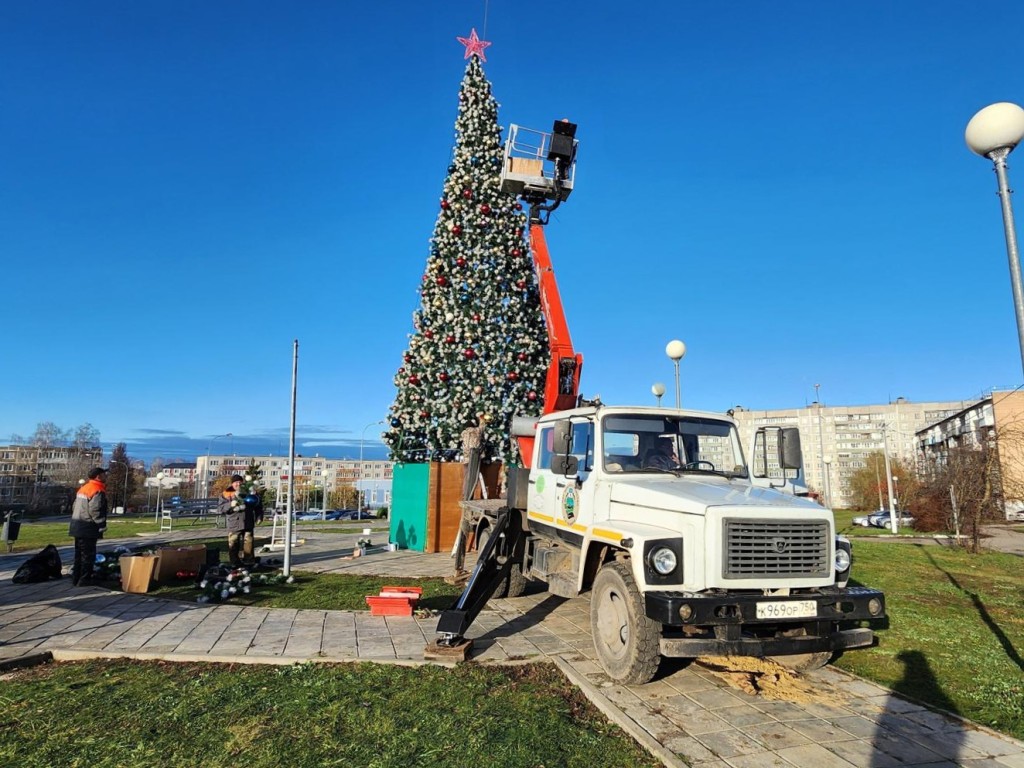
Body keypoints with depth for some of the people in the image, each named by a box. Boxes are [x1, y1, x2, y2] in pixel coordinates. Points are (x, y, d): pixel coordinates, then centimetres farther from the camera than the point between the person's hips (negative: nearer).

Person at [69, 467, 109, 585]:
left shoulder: (83, 488, 15)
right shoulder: (98, 491, -16)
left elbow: (75, 506, 20)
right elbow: (94, 510, -23)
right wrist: (102, 525, -16)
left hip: (78, 526, 10)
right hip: (88, 528, -10)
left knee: (79, 553, 16)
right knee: (88, 555, -4)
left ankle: (76, 578, 21)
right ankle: (84, 580, -1)